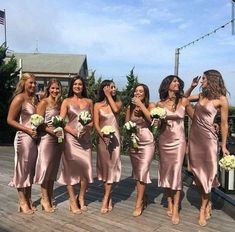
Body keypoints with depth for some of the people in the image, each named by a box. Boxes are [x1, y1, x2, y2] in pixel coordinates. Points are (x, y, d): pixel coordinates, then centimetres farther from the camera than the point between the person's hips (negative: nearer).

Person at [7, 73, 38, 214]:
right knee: (22, 169, 4)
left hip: (34, 138, 7)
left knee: (31, 169, 14)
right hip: (24, 138, -7)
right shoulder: (19, 98, -9)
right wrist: (27, 130, -17)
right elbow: (10, 120, -11)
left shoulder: (34, 99, 11)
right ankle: (23, 202, 17)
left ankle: (29, 200, 26)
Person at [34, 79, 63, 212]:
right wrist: (52, 131, -19)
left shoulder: (60, 103, 11)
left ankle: (50, 197, 23)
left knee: (54, 168, 12)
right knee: (45, 168, 0)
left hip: (58, 139, 6)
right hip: (47, 138, -5)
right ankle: (45, 199, 12)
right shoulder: (44, 103, -4)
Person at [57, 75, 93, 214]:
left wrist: (86, 128, -10)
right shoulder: (67, 101, 3)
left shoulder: (89, 102, 11)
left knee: (86, 168, 2)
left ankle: (81, 198, 22)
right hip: (71, 138, -2)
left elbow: (92, 121, 11)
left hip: (85, 138, 3)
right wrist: (74, 131, -16)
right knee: (71, 168, -1)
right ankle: (73, 202, 10)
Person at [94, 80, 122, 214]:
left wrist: (109, 95, -7)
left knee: (112, 166, -3)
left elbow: (116, 109, -17)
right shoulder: (98, 105, 3)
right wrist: (103, 136, -18)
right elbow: (96, 124, -4)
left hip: (115, 137, 1)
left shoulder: (118, 102, 7)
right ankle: (109, 198, 18)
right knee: (105, 165, 4)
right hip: (102, 137, -1)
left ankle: (106, 198, 2)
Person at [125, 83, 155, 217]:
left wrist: (141, 105, -17)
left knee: (142, 172, -9)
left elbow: (152, 118, -19)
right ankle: (143, 197, 29)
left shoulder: (150, 105, -1)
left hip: (147, 142, -4)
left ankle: (139, 204, 0)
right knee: (137, 173, 11)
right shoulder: (130, 108, 9)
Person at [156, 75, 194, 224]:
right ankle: (169, 204, 21)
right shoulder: (160, 104, 2)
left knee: (176, 172, -6)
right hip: (164, 140, 2)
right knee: (166, 171, 7)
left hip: (178, 140, -2)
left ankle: (175, 210, 1)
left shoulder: (184, 101, -1)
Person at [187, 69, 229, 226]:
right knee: (198, 172, 11)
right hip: (194, 137, 6)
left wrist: (224, 145, -4)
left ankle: (203, 208, 17)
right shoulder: (202, 95, 9)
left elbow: (224, 123, -5)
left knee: (206, 172, 3)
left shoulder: (221, 99, -8)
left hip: (208, 138, -6)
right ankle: (208, 203, 27)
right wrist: (192, 87, 9)